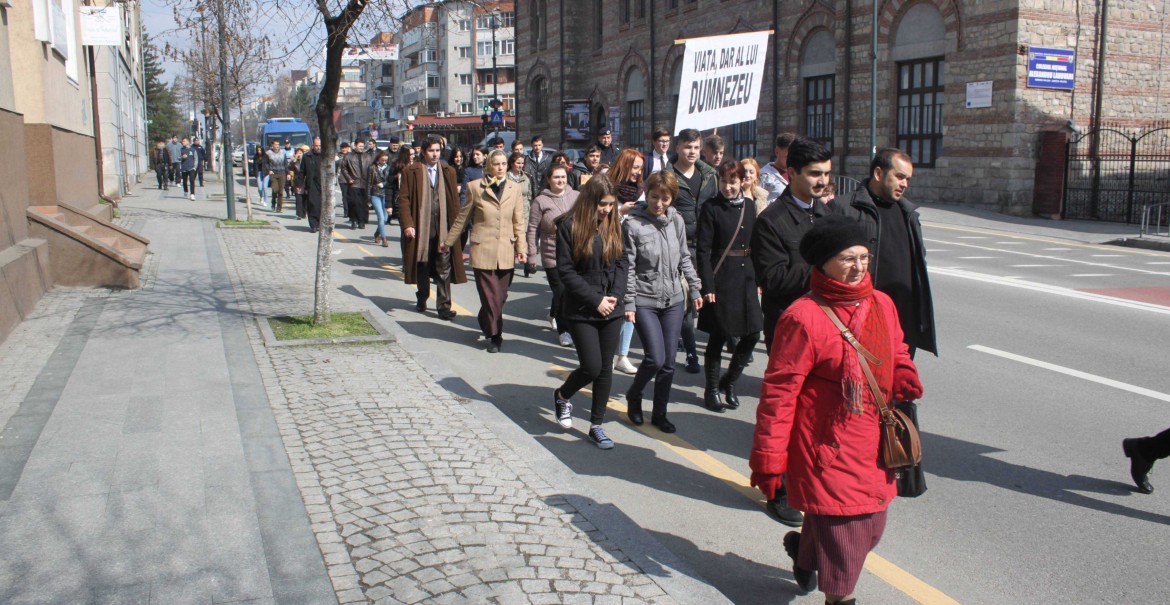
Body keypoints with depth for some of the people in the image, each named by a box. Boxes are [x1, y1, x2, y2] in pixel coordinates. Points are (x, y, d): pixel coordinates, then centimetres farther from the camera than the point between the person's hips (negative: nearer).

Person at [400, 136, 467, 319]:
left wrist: (455, 226, 2)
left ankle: (444, 306, 2)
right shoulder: (411, 172, 1)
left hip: (444, 229, 1)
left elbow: (455, 200, 9)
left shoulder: (448, 171, 10)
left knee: (444, 269, -3)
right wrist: (407, 224, -11)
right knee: (422, 267, 13)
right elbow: (403, 199, -1)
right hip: (421, 227, -1)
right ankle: (422, 300, 32)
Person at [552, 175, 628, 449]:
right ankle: (562, 395, 24)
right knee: (592, 367, -8)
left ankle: (596, 426, 19)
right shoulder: (569, 225, -9)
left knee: (605, 369, 7)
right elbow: (566, 270, -12)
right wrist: (596, 300, -15)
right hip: (581, 310, -4)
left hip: (611, 310, 5)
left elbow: (622, 262, 7)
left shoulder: (613, 224, 6)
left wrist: (615, 295, -9)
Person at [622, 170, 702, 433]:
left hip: (674, 300, 5)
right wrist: (628, 303, -12)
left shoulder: (677, 221, 3)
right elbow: (627, 268, -10)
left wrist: (694, 289, 11)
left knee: (668, 362, 8)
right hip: (645, 302, -5)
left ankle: (659, 413, 24)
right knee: (655, 359, -10)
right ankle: (634, 395, 20)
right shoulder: (633, 224, -12)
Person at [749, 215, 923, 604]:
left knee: (870, 527, 19)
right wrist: (768, 458, -17)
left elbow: (896, 353, 21)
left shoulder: (882, 305, 3)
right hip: (828, 448, -7)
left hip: (872, 447, 8)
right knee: (840, 530, 0)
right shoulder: (804, 317, -19)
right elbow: (779, 392, -18)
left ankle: (804, 551, 48)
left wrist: (904, 375, -3)